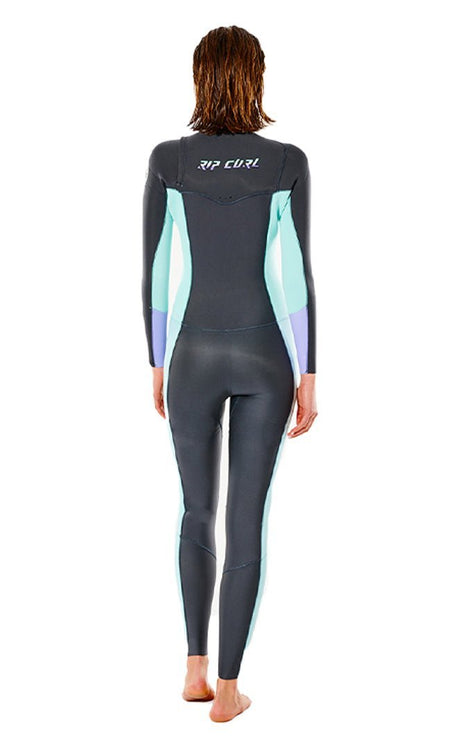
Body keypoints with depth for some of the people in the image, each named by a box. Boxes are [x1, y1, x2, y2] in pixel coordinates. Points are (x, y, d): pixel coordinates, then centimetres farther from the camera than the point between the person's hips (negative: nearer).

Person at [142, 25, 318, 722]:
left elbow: (155, 274, -2)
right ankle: (228, 688, 11)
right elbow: (296, 275, -7)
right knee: (248, 520, 5)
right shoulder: (288, 162, -6)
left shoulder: (168, 160, -5)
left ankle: (195, 667, 18)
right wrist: (308, 376, 0)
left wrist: (157, 366, 10)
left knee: (197, 511, 18)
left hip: (194, 356, 1)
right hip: (264, 358, -1)